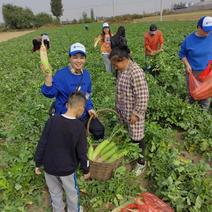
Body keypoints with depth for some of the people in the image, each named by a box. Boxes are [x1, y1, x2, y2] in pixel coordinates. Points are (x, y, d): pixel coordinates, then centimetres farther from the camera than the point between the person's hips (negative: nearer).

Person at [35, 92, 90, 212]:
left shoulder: (52, 120, -13)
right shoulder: (79, 126, -19)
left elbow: (42, 144, -7)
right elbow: (82, 152, -12)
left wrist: (38, 163, 6)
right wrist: (86, 170, 3)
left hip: (49, 167, 3)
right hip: (67, 169, -2)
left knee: (55, 193, 25)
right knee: (72, 193, 23)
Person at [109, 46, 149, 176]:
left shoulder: (136, 73, -28)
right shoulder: (121, 70, 1)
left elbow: (142, 96, -25)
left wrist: (136, 113, -19)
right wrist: (118, 106, 18)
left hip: (133, 112, -8)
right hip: (123, 110, 8)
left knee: (136, 137, 8)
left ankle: (141, 161, 31)